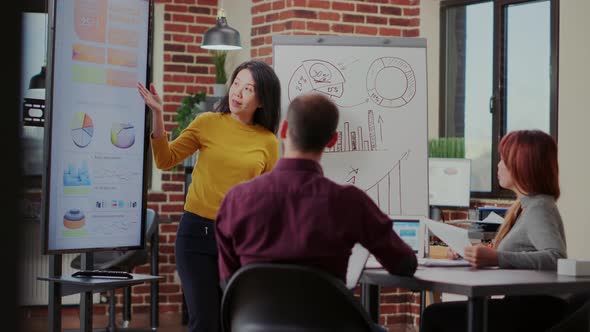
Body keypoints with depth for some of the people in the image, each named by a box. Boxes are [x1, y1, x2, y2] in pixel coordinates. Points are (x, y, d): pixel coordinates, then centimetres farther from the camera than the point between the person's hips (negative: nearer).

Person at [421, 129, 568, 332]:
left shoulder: (539, 209, -12)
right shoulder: (524, 206, 17)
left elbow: (556, 257, -28)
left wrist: (496, 258, -34)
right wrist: (471, 253, 3)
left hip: (533, 313, -9)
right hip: (522, 303, 9)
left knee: (435, 315, -7)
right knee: (438, 313, 4)